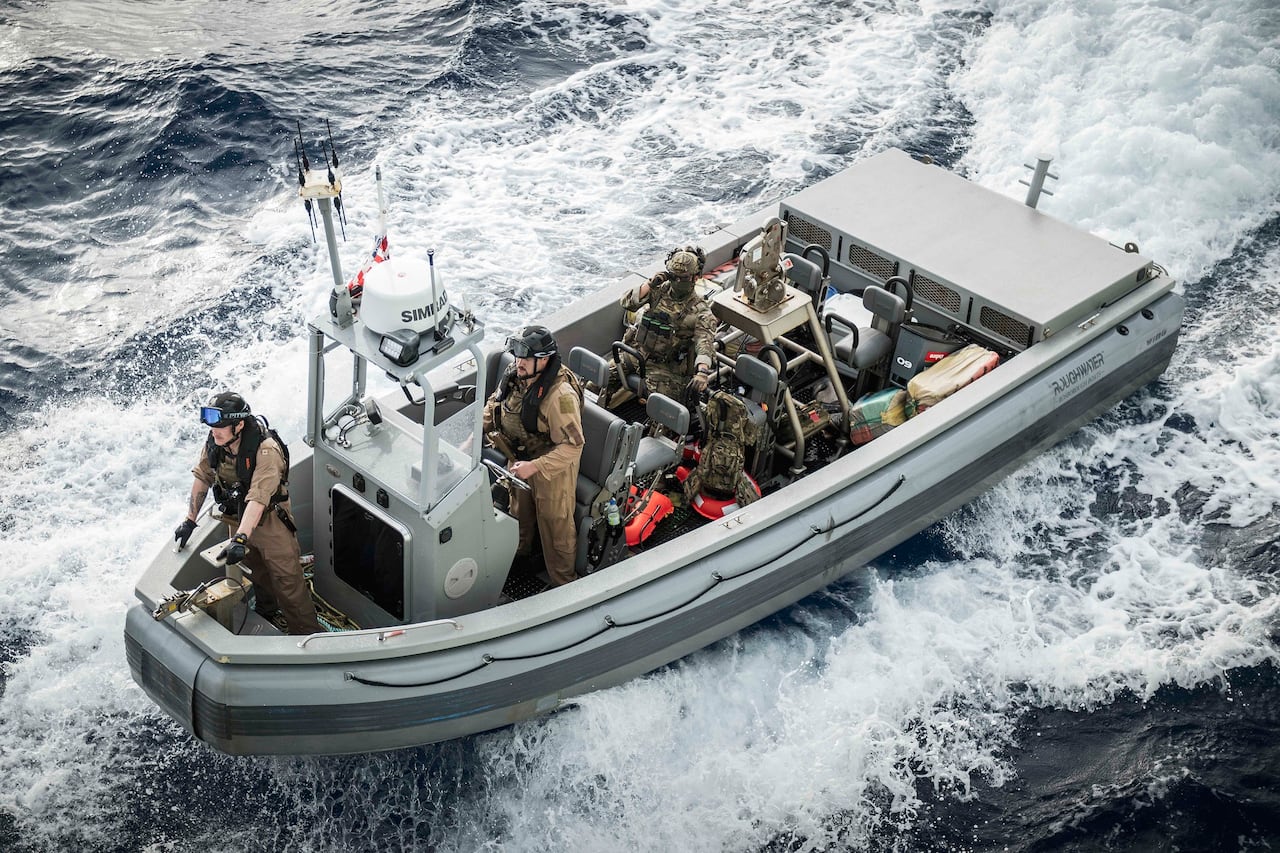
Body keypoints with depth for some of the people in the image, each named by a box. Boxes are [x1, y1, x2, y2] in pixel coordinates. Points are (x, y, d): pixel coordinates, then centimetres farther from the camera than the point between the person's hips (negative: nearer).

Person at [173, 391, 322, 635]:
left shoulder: (266, 451, -34)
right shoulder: (214, 442, -15)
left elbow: (257, 499, -41)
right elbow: (202, 478, -2)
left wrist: (240, 539, -49)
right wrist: (190, 520, -2)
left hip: (269, 518, -6)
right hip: (238, 518, 6)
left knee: (287, 578, -6)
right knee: (256, 569, 26)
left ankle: (308, 632, 5)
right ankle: (266, 609, 51)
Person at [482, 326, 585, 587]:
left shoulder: (561, 396, -36)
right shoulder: (515, 375, -13)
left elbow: (572, 445, -34)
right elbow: (493, 406, 7)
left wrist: (535, 466, -37)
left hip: (553, 468, -7)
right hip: (520, 459, 7)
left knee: (555, 525, 12)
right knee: (520, 511, 31)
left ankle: (563, 583, 33)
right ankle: (520, 554, 59)